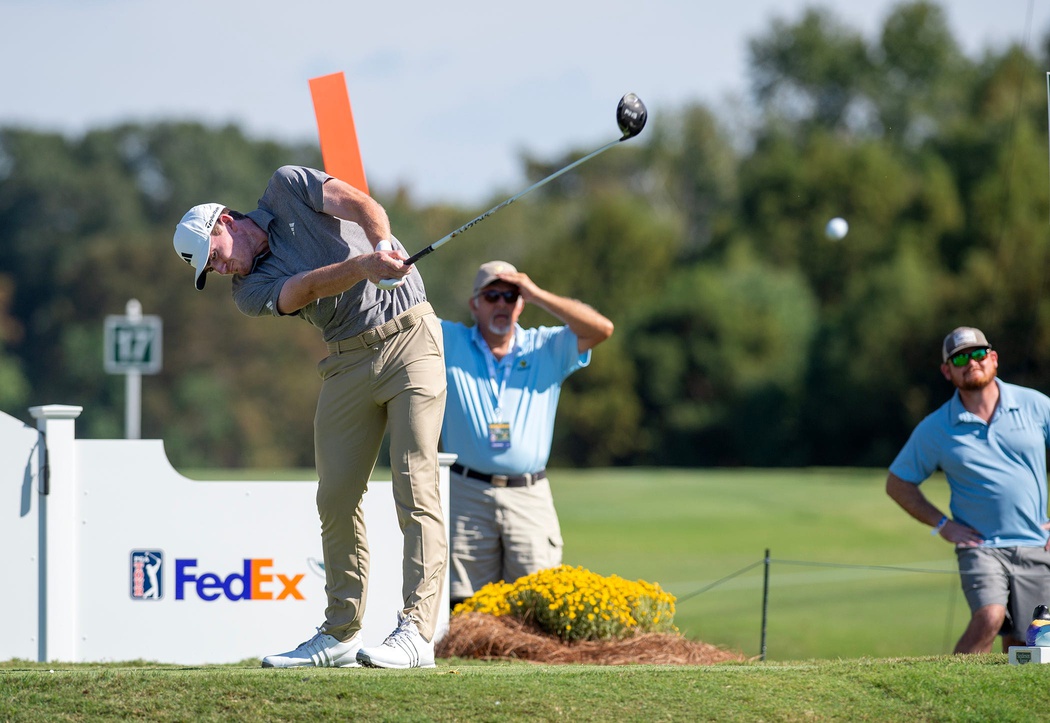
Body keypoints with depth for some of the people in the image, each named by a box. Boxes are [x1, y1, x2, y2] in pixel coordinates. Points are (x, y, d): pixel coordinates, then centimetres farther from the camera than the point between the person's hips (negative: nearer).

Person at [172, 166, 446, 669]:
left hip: (408, 336, -5)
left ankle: (416, 632, -19)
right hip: (348, 360, 5)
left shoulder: (287, 187, 2)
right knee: (336, 499, 3)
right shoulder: (250, 291, 5)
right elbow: (305, 288, -15)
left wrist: (383, 248, -33)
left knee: (415, 490, -12)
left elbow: (362, 205, -11)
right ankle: (340, 636, 12)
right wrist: (363, 267, -34)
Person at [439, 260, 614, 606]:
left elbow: (601, 328, 0)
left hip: (529, 499, 0)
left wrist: (537, 295, -1)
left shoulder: (548, 348, 15)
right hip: (466, 495, 0)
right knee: (463, 606, -6)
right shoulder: (449, 341, 14)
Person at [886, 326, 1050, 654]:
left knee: (1022, 647, 2)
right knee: (989, 618, -27)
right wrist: (942, 525, 2)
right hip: (980, 546, -2)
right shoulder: (935, 429, 2)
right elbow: (898, 484, 12)